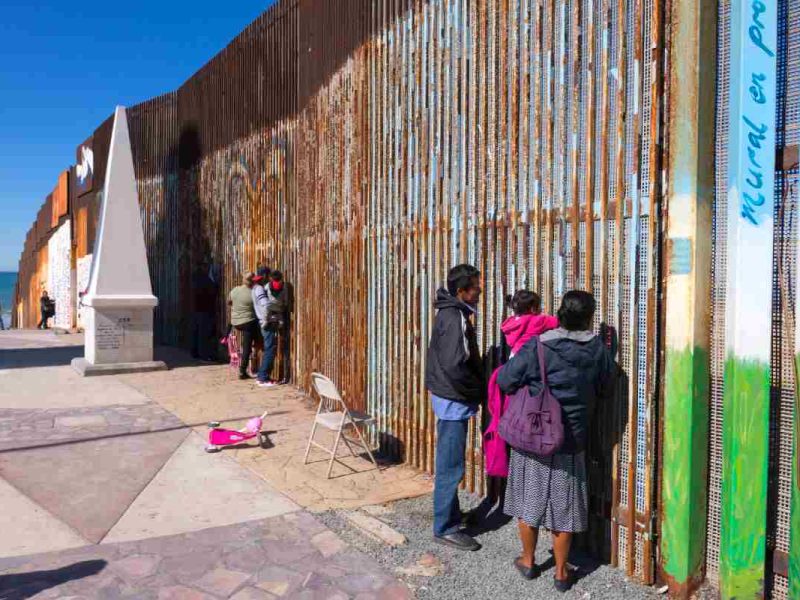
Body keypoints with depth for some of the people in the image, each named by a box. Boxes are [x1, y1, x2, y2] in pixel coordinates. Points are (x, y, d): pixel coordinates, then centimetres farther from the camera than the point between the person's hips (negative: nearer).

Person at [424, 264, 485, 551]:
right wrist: (479, 390, -13)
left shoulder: (451, 313, 10)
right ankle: (445, 528, 10)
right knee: (451, 467, -1)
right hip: (453, 400, -10)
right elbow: (455, 366, -27)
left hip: (449, 398, 10)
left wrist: (477, 389, 12)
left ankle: (450, 514, 34)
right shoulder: (456, 318, -21)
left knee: (449, 464, 20)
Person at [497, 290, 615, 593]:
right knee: (563, 508, 13)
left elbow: (504, 381, -13)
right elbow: (605, 391, 8)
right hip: (570, 443, 2)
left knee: (528, 501, 16)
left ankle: (528, 561, 32)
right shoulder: (599, 351, -6)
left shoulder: (537, 347, -15)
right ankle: (561, 572, 25)